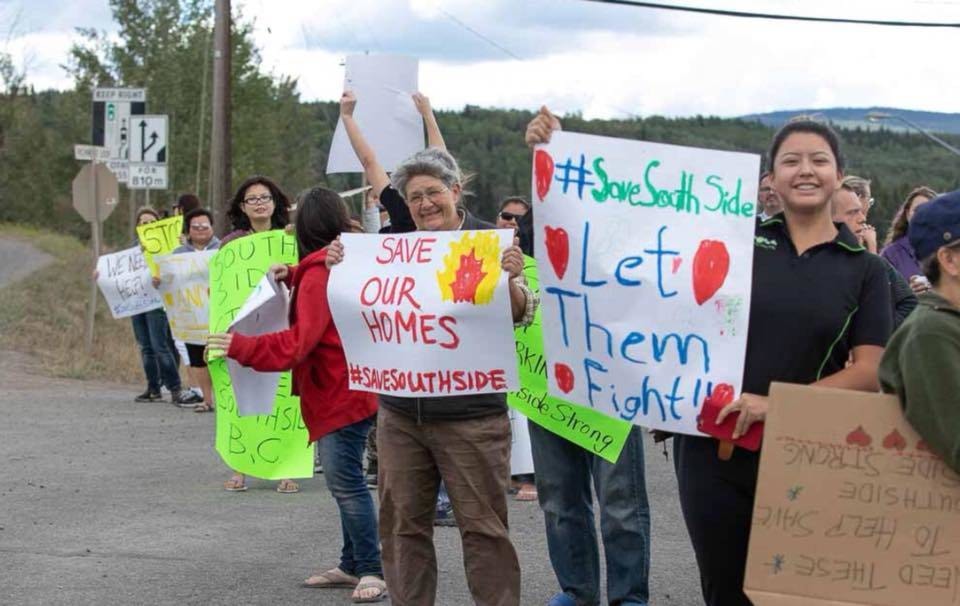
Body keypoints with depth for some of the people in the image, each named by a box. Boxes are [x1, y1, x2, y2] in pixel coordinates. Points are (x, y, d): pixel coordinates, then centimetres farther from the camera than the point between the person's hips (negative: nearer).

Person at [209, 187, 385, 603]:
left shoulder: (318, 274, -16)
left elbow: (298, 342, -22)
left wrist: (240, 347, -21)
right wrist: (294, 277, 18)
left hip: (338, 394, -10)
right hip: (348, 390, 10)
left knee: (346, 483, -10)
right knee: (345, 482, 13)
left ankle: (371, 570, -8)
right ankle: (352, 565, 19)